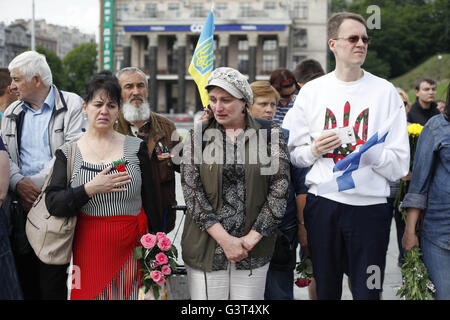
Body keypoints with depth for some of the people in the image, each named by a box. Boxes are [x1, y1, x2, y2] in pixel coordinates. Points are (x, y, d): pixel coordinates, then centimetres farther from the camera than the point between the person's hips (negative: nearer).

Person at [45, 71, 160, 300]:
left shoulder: (136, 147, 4)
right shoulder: (67, 153, 4)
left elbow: (150, 201, 6)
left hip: (132, 250, 0)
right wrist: (90, 189, -20)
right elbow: (53, 204, -6)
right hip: (89, 251, 0)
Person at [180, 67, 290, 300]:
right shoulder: (198, 136, 4)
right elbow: (191, 190, -4)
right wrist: (224, 239, -12)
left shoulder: (269, 134, 2)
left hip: (254, 249, 0)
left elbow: (280, 189, -3)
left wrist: (252, 238, -9)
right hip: (206, 246, 0)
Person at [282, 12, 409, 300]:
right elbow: (292, 153, 9)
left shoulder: (385, 91, 2)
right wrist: (314, 150, -10)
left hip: (370, 206, -1)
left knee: (368, 291, 4)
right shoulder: (312, 91, 6)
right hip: (322, 204, 1)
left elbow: (399, 164, -2)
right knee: (326, 289, 12)